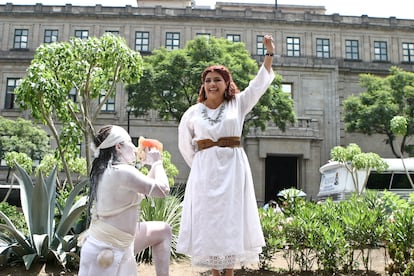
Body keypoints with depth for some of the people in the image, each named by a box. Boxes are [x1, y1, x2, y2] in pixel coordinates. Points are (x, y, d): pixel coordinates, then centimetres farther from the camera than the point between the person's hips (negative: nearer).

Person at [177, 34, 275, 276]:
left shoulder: (238, 104, 6)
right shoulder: (193, 112, 6)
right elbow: (185, 146, 15)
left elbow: (261, 82, 1)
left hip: (233, 169, 0)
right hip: (204, 171, 1)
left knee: (232, 220, 2)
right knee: (207, 222, 2)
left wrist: (270, 53, -5)